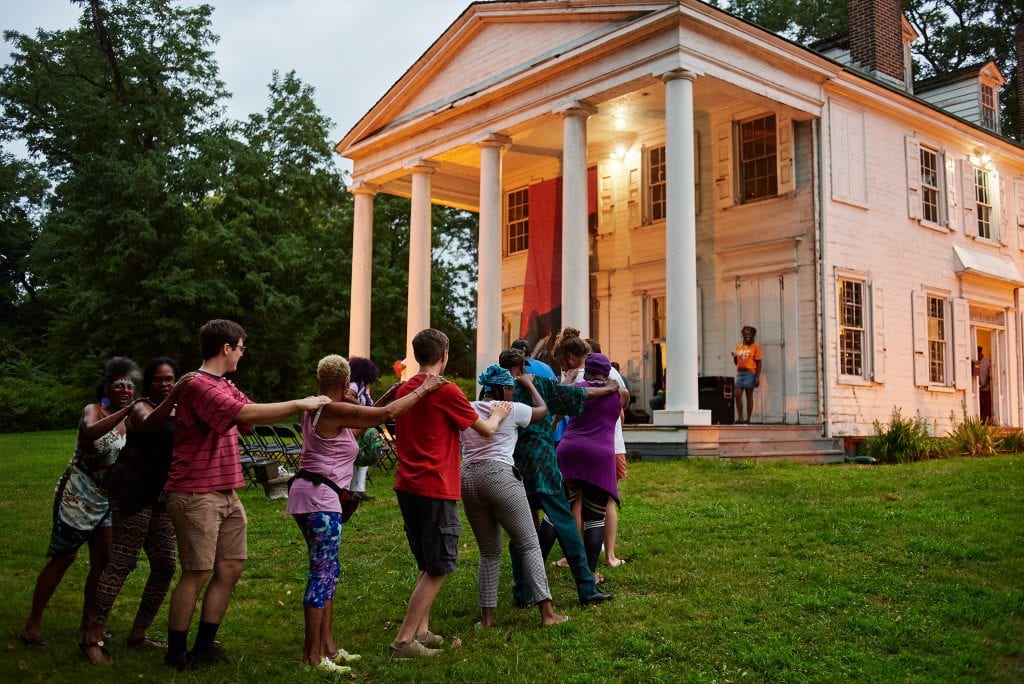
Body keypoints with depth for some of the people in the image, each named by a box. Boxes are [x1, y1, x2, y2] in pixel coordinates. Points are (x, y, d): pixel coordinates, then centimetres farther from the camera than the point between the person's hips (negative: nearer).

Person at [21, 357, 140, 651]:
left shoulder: (130, 421, 6)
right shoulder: (93, 410, -11)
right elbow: (92, 431, -36)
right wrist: (126, 410, -44)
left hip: (106, 499, 6)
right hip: (77, 494, -6)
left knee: (103, 560, 6)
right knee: (63, 557, -3)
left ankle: (87, 624, 19)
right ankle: (33, 622, 10)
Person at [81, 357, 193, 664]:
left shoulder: (176, 412, 16)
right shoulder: (141, 408, -6)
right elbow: (149, 424, -30)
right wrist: (173, 397, -46)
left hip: (159, 495, 8)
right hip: (133, 492, -8)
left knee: (165, 564, 5)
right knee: (122, 563, -10)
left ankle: (137, 636, 16)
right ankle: (93, 639, -3)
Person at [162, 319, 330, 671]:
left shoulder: (226, 387, 14)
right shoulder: (198, 385, -18)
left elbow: (257, 415, 18)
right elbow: (246, 413, -28)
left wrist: (303, 405, 9)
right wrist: (298, 404, -21)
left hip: (227, 495, 9)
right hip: (196, 496, -9)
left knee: (230, 569, 10)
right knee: (197, 573, -2)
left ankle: (204, 646, 21)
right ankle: (176, 653, 13)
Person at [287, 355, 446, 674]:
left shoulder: (318, 408, 13)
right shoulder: (334, 410, -16)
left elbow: (364, 419, 22)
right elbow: (387, 414, -20)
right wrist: (424, 389, -10)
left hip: (313, 494, 10)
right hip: (320, 496, -10)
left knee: (328, 571, 14)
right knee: (322, 573, -5)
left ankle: (327, 646, 20)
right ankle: (312, 655, 1)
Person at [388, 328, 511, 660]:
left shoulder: (404, 390, 10)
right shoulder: (447, 391, -12)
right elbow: (485, 429, -2)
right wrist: (497, 415, 19)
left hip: (406, 487, 8)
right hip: (436, 489, -8)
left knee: (429, 566, 20)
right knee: (437, 570, 1)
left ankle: (421, 631, 21)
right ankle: (404, 641, -1)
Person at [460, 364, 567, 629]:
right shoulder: (511, 409, 1)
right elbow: (543, 410, 17)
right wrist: (529, 384, 31)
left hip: (468, 478, 5)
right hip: (500, 476, -5)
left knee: (489, 552, 15)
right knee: (529, 545, 4)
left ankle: (487, 617, 12)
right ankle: (546, 613, 0)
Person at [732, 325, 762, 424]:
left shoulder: (755, 346, 0)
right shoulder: (739, 346, 15)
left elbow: (759, 363, -4)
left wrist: (758, 377, -12)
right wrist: (734, 357, -3)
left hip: (750, 373, -5)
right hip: (739, 373, 5)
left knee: (749, 396, 0)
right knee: (738, 395, -4)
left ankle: (748, 419, 3)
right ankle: (740, 418, 2)